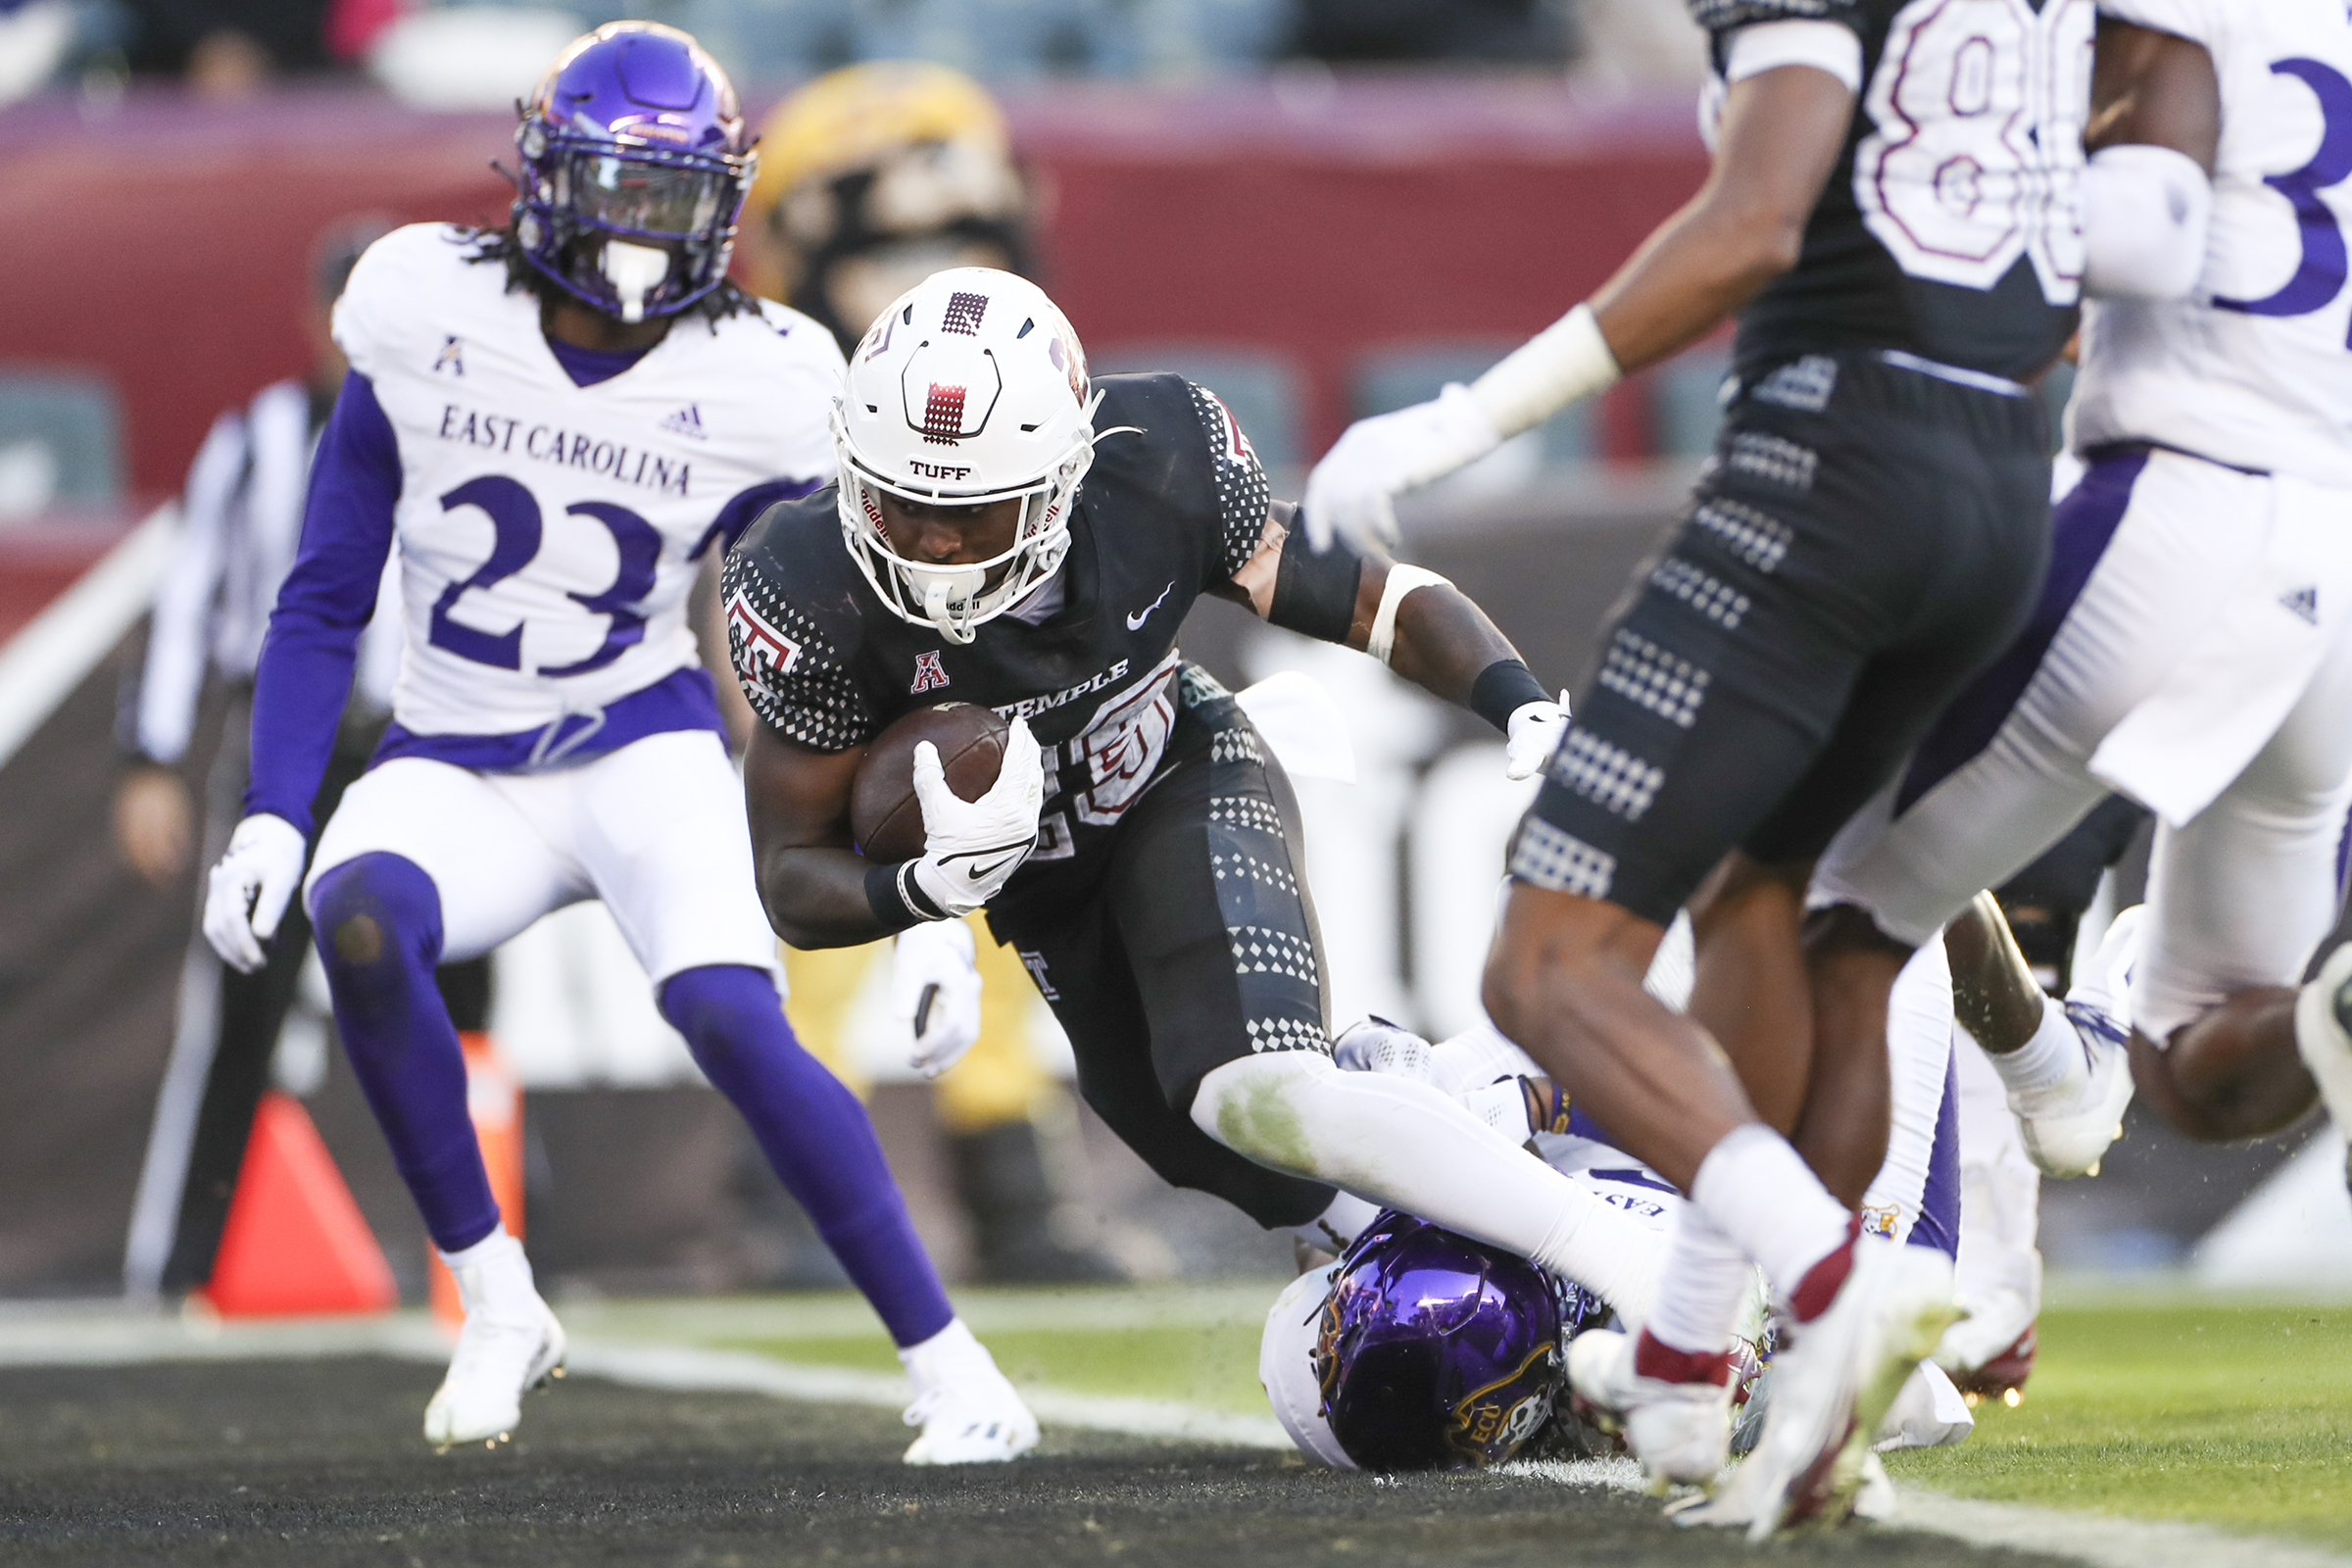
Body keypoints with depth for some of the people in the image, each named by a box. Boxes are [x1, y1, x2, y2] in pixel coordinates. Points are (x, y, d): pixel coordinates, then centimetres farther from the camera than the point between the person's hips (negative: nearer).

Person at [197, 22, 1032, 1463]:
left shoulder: (755, 388, -6)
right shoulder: (427, 321, -6)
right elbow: (323, 604, 1)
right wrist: (272, 817, -9)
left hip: (642, 750, -1)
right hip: (454, 770, 1)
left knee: (731, 1015, -27)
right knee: (356, 919, -32)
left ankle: (949, 1366, -15)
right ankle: (498, 1307, -15)